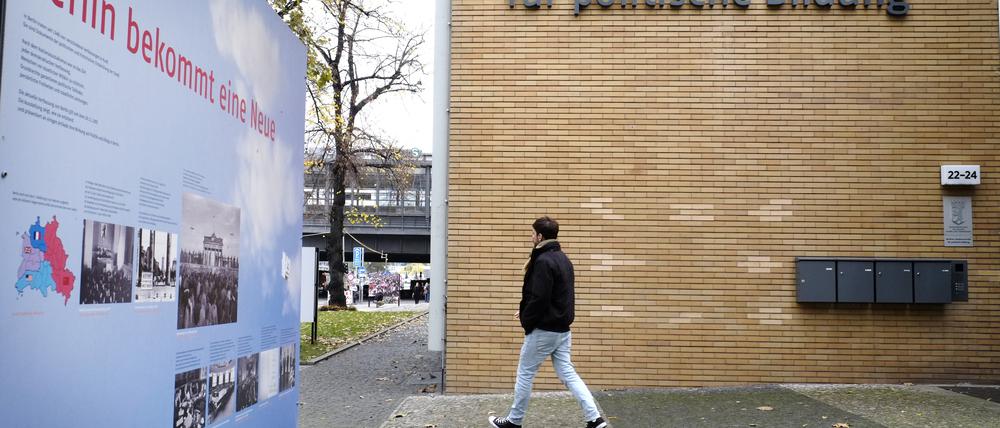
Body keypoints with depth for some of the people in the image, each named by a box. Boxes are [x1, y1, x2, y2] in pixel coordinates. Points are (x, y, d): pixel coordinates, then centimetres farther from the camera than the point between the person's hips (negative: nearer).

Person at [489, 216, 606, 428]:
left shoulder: (543, 261, -18)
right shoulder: (563, 259, 12)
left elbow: (539, 298, -23)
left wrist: (526, 321, -8)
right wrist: (527, 312, 14)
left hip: (543, 330, -9)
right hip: (562, 328, 9)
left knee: (524, 374, 6)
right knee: (567, 373, 10)